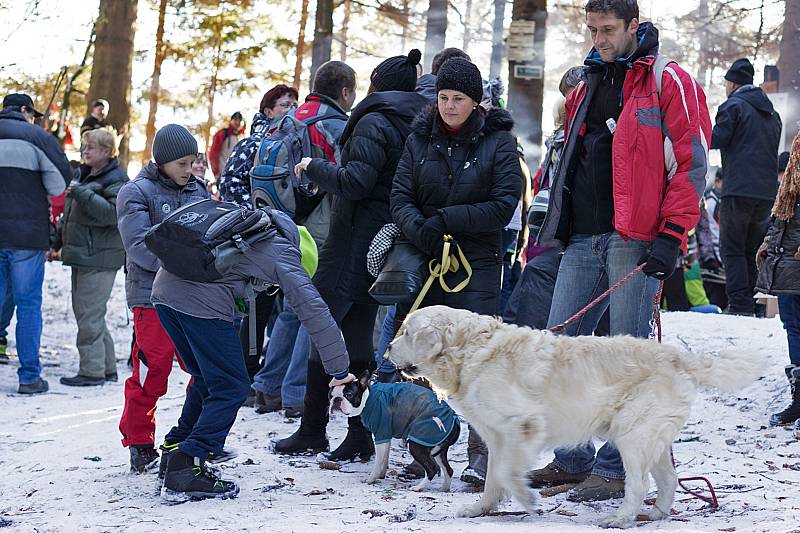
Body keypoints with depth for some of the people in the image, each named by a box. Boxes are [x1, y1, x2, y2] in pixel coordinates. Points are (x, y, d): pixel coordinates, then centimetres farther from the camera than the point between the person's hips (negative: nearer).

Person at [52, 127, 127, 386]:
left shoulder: (116, 178, -9)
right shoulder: (83, 174, 19)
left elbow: (113, 212, -23)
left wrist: (81, 193, -24)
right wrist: (58, 241, 27)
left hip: (100, 258, -10)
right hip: (81, 255, 10)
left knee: (90, 315, -9)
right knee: (84, 312, 13)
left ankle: (92, 371, -3)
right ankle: (107, 367, 20)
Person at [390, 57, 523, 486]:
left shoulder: (498, 141, -1)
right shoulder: (420, 138, 9)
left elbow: (503, 205, -8)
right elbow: (401, 196, 3)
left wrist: (446, 220, -15)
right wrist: (418, 228, -17)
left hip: (477, 262, -4)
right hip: (424, 258, 4)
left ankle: (482, 453, -7)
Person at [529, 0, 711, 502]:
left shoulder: (668, 82, 0)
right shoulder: (585, 89, 21)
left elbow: (692, 163, -6)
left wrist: (671, 236, -13)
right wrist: (555, 228, 21)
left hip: (636, 239, -7)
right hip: (583, 239, 7)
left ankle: (616, 469, 2)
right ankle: (572, 461, 14)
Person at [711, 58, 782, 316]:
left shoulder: (733, 105, -3)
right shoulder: (772, 113, 21)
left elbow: (717, 140, -10)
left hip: (738, 188, -7)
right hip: (767, 192, 7)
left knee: (732, 248, -4)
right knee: (753, 249, 14)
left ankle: (740, 302, -13)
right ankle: (757, 301, 11)